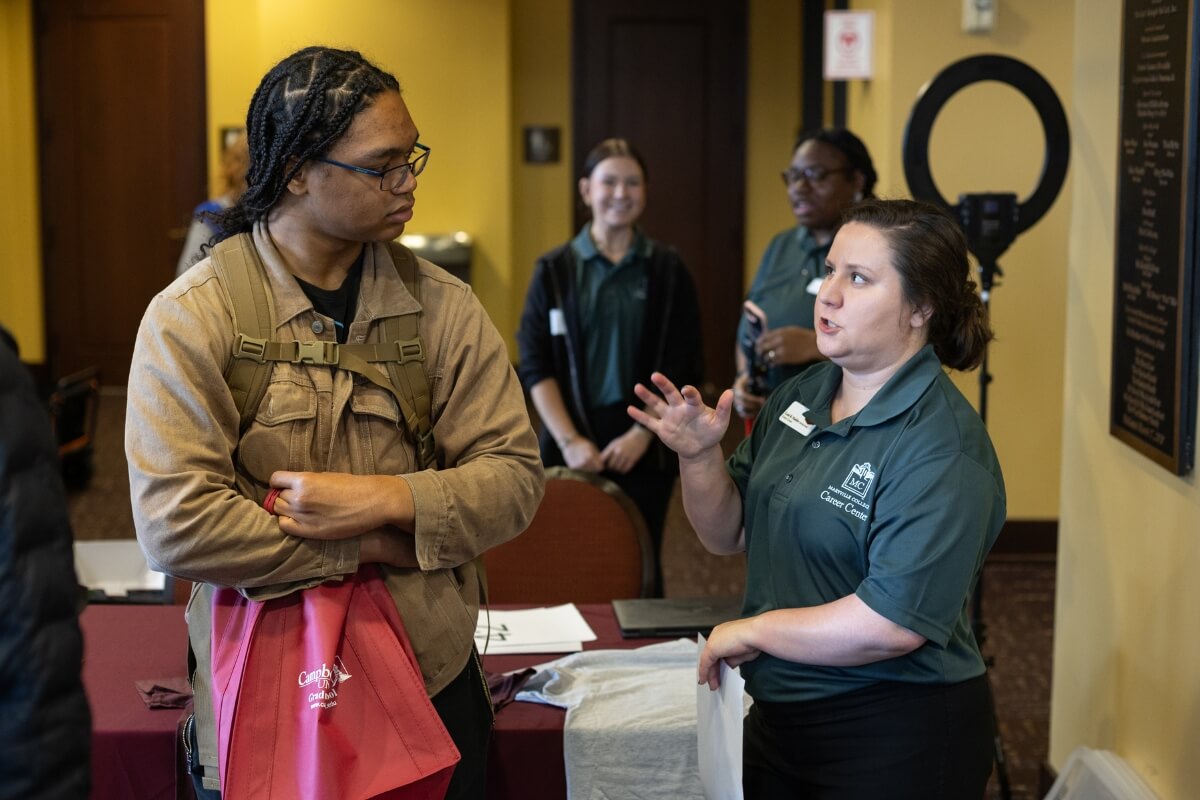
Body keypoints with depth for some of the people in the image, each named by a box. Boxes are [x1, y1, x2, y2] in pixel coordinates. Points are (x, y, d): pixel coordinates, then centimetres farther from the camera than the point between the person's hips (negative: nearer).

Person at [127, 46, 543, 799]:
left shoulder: (445, 308, -1)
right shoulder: (188, 319, -11)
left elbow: (515, 475, -5)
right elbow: (175, 524, -20)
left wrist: (385, 500, -21)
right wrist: (373, 547, -17)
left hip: (435, 683, 3)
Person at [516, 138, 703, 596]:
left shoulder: (667, 270, 4)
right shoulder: (555, 270, 4)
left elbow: (682, 367, 1)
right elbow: (536, 365, 0)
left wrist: (642, 433, -9)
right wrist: (569, 440, -9)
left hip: (644, 448, 0)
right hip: (572, 447, 0)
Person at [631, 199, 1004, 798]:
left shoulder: (943, 447, -20)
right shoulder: (798, 397, 3)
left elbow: (894, 624, -28)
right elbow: (730, 535, 9)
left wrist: (752, 631, -16)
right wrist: (699, 457, -10)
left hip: (896, 743, -7)